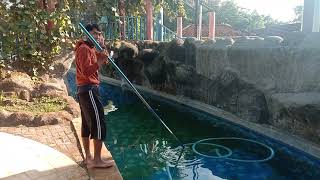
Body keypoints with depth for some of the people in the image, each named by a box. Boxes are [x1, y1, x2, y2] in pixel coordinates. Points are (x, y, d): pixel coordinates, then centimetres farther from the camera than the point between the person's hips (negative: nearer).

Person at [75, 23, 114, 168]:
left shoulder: (91, 49, 19)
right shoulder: (84, 49, -12)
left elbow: (105, 60, 18)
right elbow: (86, 71, -22)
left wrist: (103, 47, 6)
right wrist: (99, 62, -34)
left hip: (84, 90, 10)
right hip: (89, 89, -10)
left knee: (87, 123, 12)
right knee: (98, 123, -10)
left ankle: (88, 157, 21)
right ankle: (97, 160, -5)